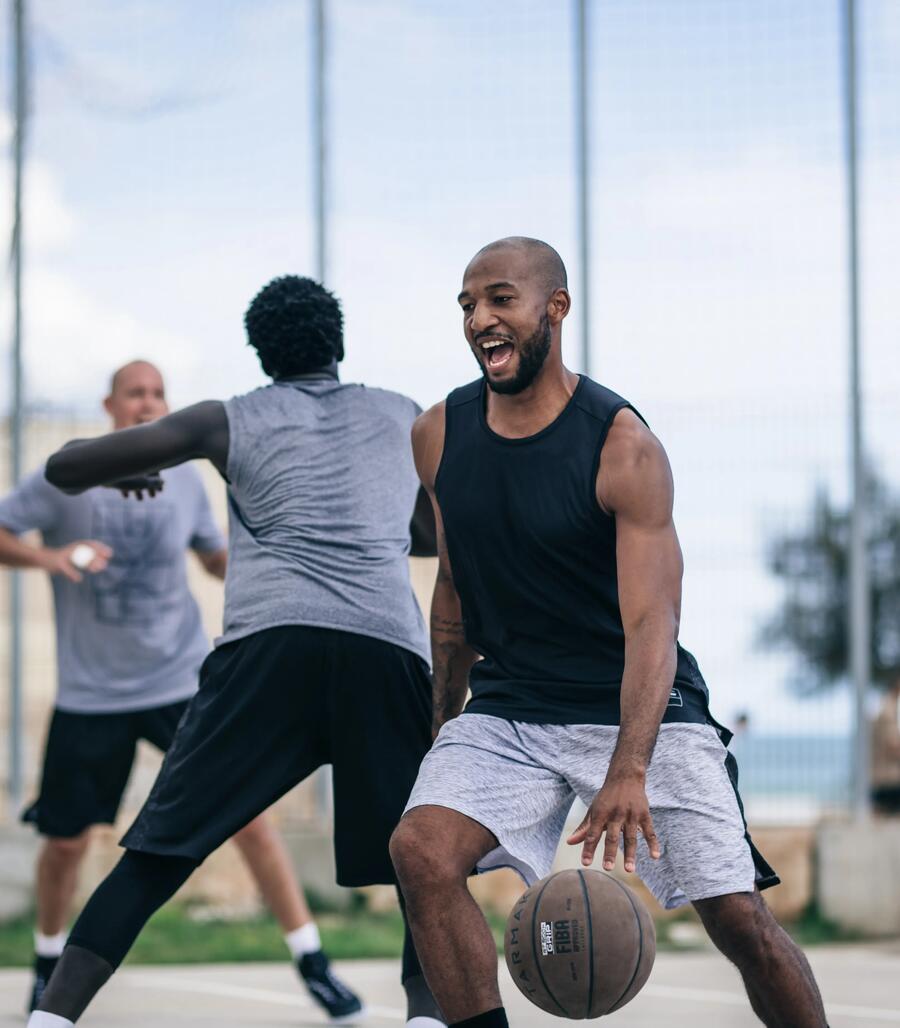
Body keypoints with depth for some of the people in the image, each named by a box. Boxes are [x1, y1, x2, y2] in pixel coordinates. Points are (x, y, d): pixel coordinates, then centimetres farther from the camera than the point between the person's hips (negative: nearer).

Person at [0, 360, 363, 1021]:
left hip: (183, 683, 1)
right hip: (91, 694, -1)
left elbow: (215, 554, 18)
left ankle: (311, 962, 0)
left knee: (249, 813, -8)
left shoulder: (185, 480, 3)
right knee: (66, 841, 6)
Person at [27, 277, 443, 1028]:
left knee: (154, 857, 4)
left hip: (271, 640, -1)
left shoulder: (228, 422, 20)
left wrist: (122, 475, 41)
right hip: (387, 648, 1)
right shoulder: (402, 418, 26)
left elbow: (65, 469, 20)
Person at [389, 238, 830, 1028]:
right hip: (505, 711, 4)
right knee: (421, 849, -23)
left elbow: (650, 623, -25)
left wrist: (629, 772, -38)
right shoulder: (440, 436, 0)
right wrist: (445, 723, 17)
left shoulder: (623, 446, -17)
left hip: (639, 711, -4)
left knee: (740, 919, -7)